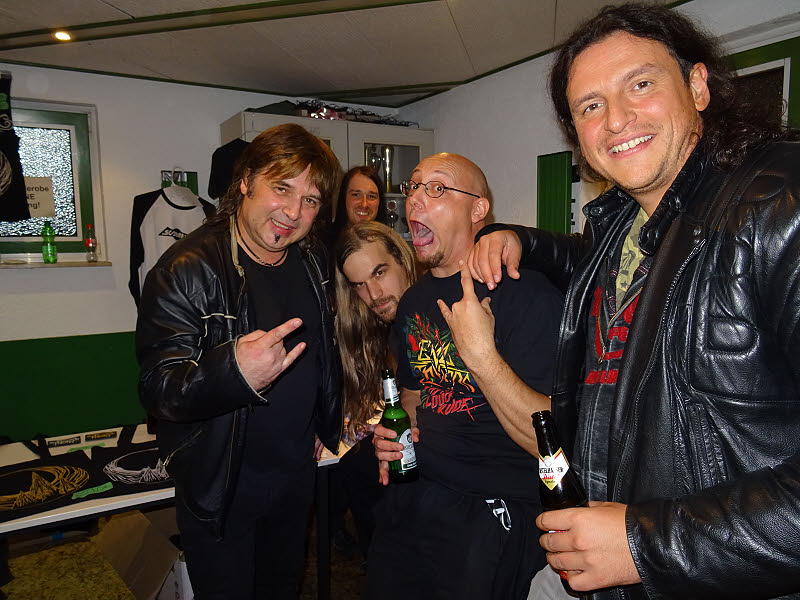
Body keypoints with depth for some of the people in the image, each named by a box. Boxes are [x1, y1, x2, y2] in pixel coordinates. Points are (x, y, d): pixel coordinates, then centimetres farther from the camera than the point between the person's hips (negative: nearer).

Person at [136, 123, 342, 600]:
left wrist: (337, 423, 10)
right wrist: (234, 373, -46)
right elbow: (158, 390, -27)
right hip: (220, 489, -5)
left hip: (298, 475, 6)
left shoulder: (316, 262, -1)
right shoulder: (188, 270, -22)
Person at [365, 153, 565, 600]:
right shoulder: (414, 300, 6)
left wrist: (481, 354, -32)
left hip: (493, 518, -6)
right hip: (412, 502, 7)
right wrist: (394, 434, 2)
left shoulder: (527, 294, -18)